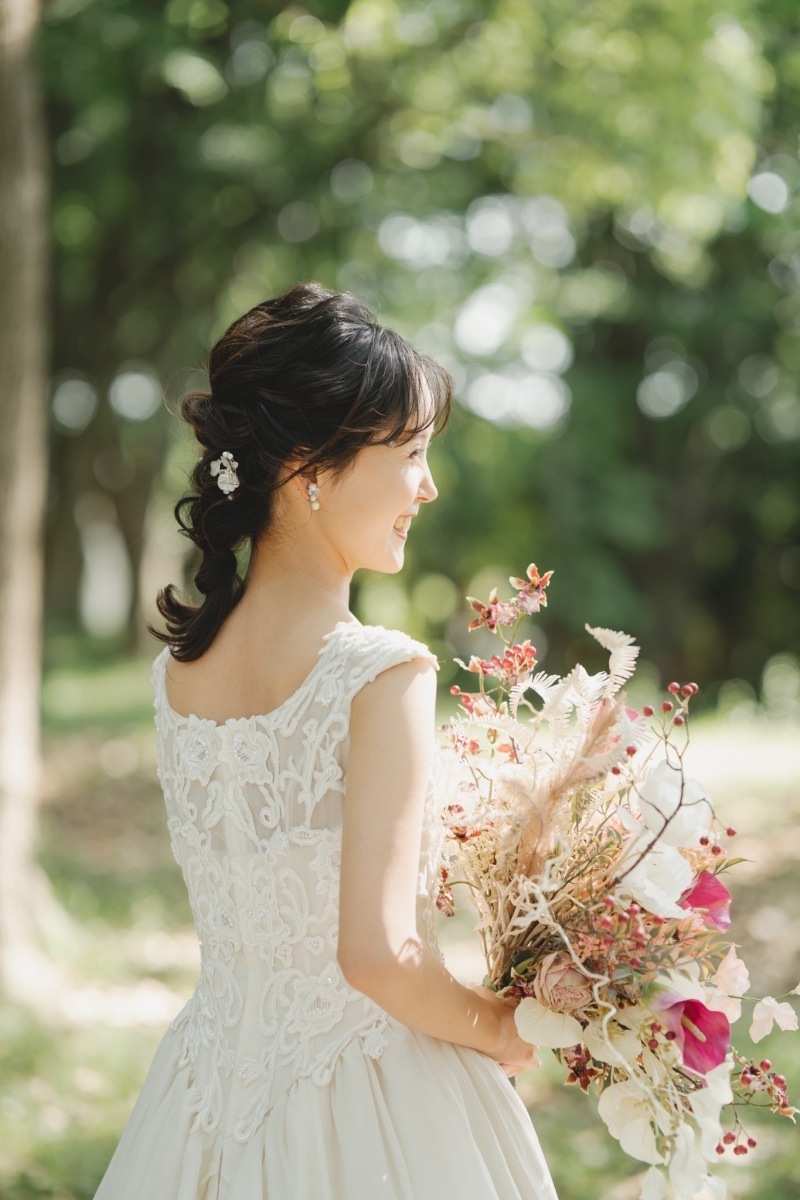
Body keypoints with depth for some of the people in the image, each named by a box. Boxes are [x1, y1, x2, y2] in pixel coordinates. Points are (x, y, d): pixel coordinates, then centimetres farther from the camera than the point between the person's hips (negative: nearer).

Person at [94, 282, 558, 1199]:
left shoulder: (175, 669, 0)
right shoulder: (383, 677, -22)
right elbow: (377, 953, -26)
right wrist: (498, 1029, -6)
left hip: (213, 1087, 6)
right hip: (372, 1108, -6)